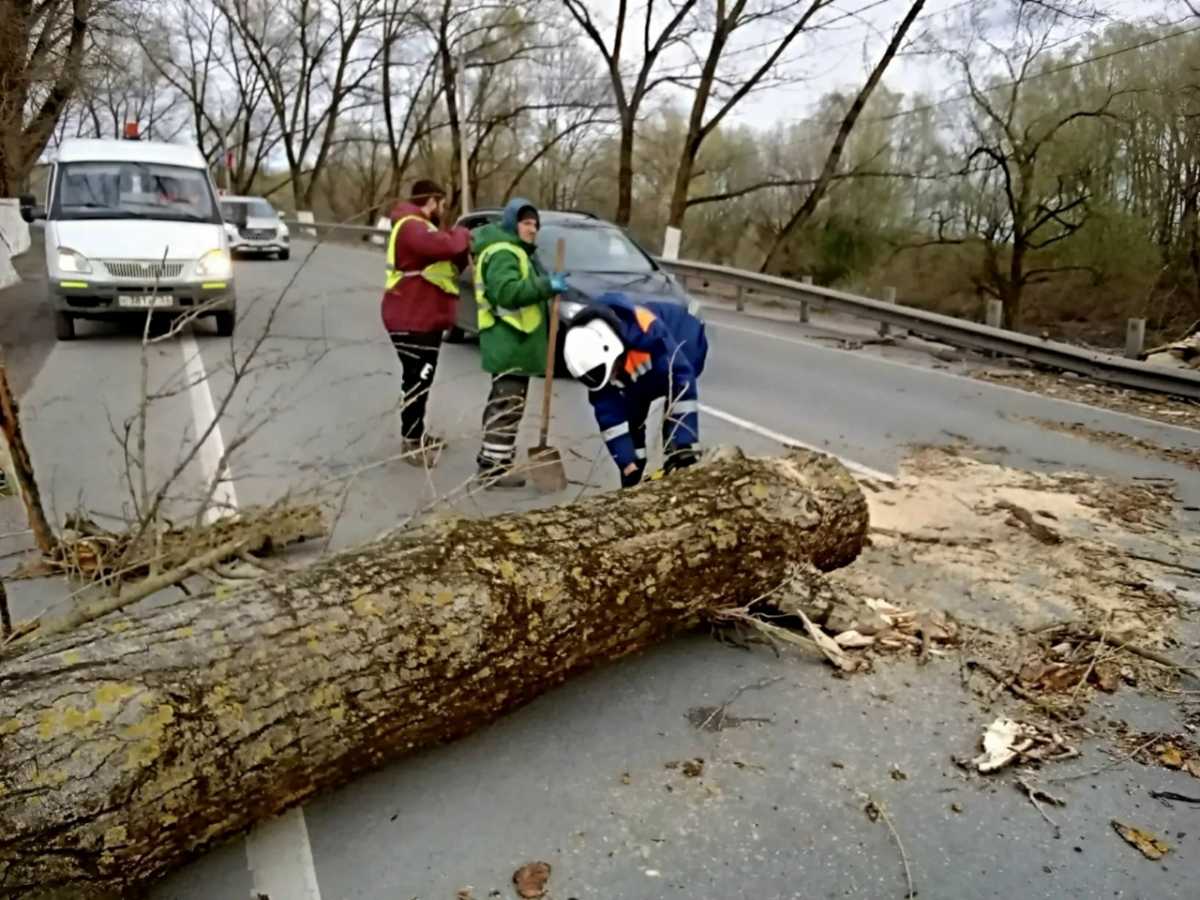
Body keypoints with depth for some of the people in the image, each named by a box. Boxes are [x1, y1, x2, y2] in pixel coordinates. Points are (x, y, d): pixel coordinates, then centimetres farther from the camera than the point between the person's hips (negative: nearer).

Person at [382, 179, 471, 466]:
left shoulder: (419, 227, 20)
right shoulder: (412, 227, -17)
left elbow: (447, 258, 21)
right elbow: (447, 246, -34)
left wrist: (463, 245, 3)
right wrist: (462, 234, -13)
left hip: (423, 318, 11)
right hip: (411, 321, -11)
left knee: (420, 380, 18)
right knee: (417, 381, -7)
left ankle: (417, 436, 30)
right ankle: (412, 443, 0)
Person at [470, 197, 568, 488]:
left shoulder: (516, 251, 23)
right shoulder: (502, 253, -14)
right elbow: (508, 291, -29)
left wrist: (547, 286, 17)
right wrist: (547, 286, -28)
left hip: (515, 340, 12)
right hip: (508, 341, -12)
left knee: (503, 403, 17)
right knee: (507, 404, -11)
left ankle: (493, 457, 26)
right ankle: (494, 466, -8)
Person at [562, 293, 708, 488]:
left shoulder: (647, 331, -47)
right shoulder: (593, 358, -27)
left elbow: (681, 380, -45)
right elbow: (609, 416, -22)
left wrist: (685, 443, -46)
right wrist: (628, 465, -25)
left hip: (684, 343, -4)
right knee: (631, 415, 0)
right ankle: (632, 485, 12)